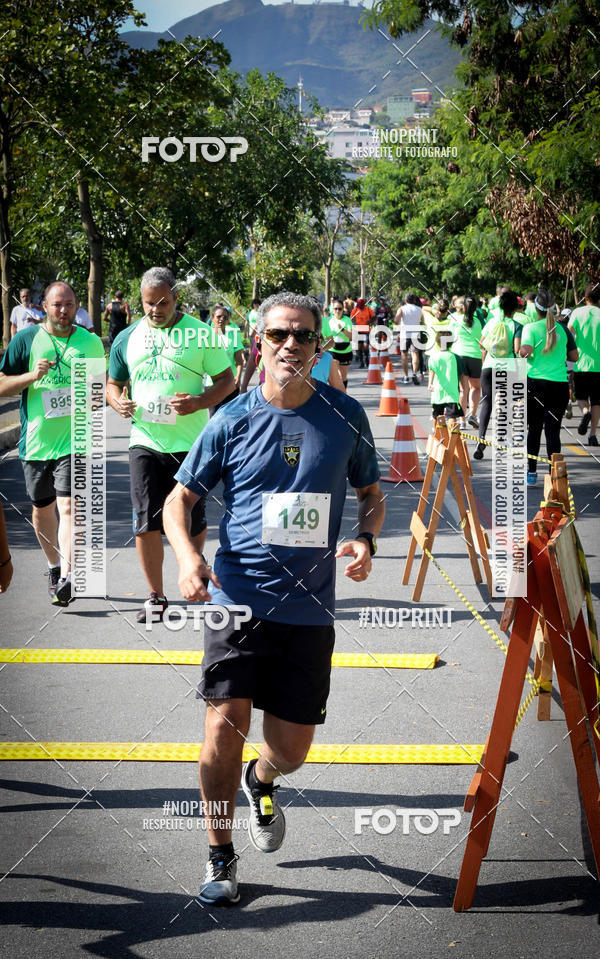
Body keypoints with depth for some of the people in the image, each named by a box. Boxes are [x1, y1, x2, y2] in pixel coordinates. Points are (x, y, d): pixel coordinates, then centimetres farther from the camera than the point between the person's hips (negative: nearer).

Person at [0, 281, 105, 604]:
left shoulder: (91, 343, 5)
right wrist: (32, 376, -16)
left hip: (74, 440, -2)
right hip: (36, 440, 2)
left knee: (69, 506, -16)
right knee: (42, 509, 15)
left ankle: (66, 577, -21)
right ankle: (54, 566, 35)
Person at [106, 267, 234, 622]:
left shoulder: (200, 334, -2)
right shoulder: (128, 338, 8)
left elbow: (227, 380, 1)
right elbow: (114, 383, 18)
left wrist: (199, 402, -17)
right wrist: (118, 402, -5)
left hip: (190, 443, -2)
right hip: (145, 442, 2)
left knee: (193, 521, 6)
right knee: (146, 523, -2)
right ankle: (156, 597, 10)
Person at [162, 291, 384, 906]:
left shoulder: (346, 417, 4)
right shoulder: (232, 421, 0)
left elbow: (371, 494, 16)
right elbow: (180, 498, 7)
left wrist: (365, 540, -6)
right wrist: (186, 556, -12)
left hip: (309, 607, 1)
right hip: (237, 601, -1)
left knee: (291, 749, 6)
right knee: (224, 729, -10)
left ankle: (260, 783, 44)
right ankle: (220, 855, 13)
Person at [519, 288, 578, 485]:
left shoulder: (531, 328, -4)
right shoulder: (563, 329, 4)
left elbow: (526, 351, -19)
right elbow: (574, 356, 8)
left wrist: (521, 353, 3)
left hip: (535, 382, -1)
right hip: (559, 383, 1)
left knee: (534, 429, 11)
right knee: (553, 430, 3)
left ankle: (531, 473, 14)